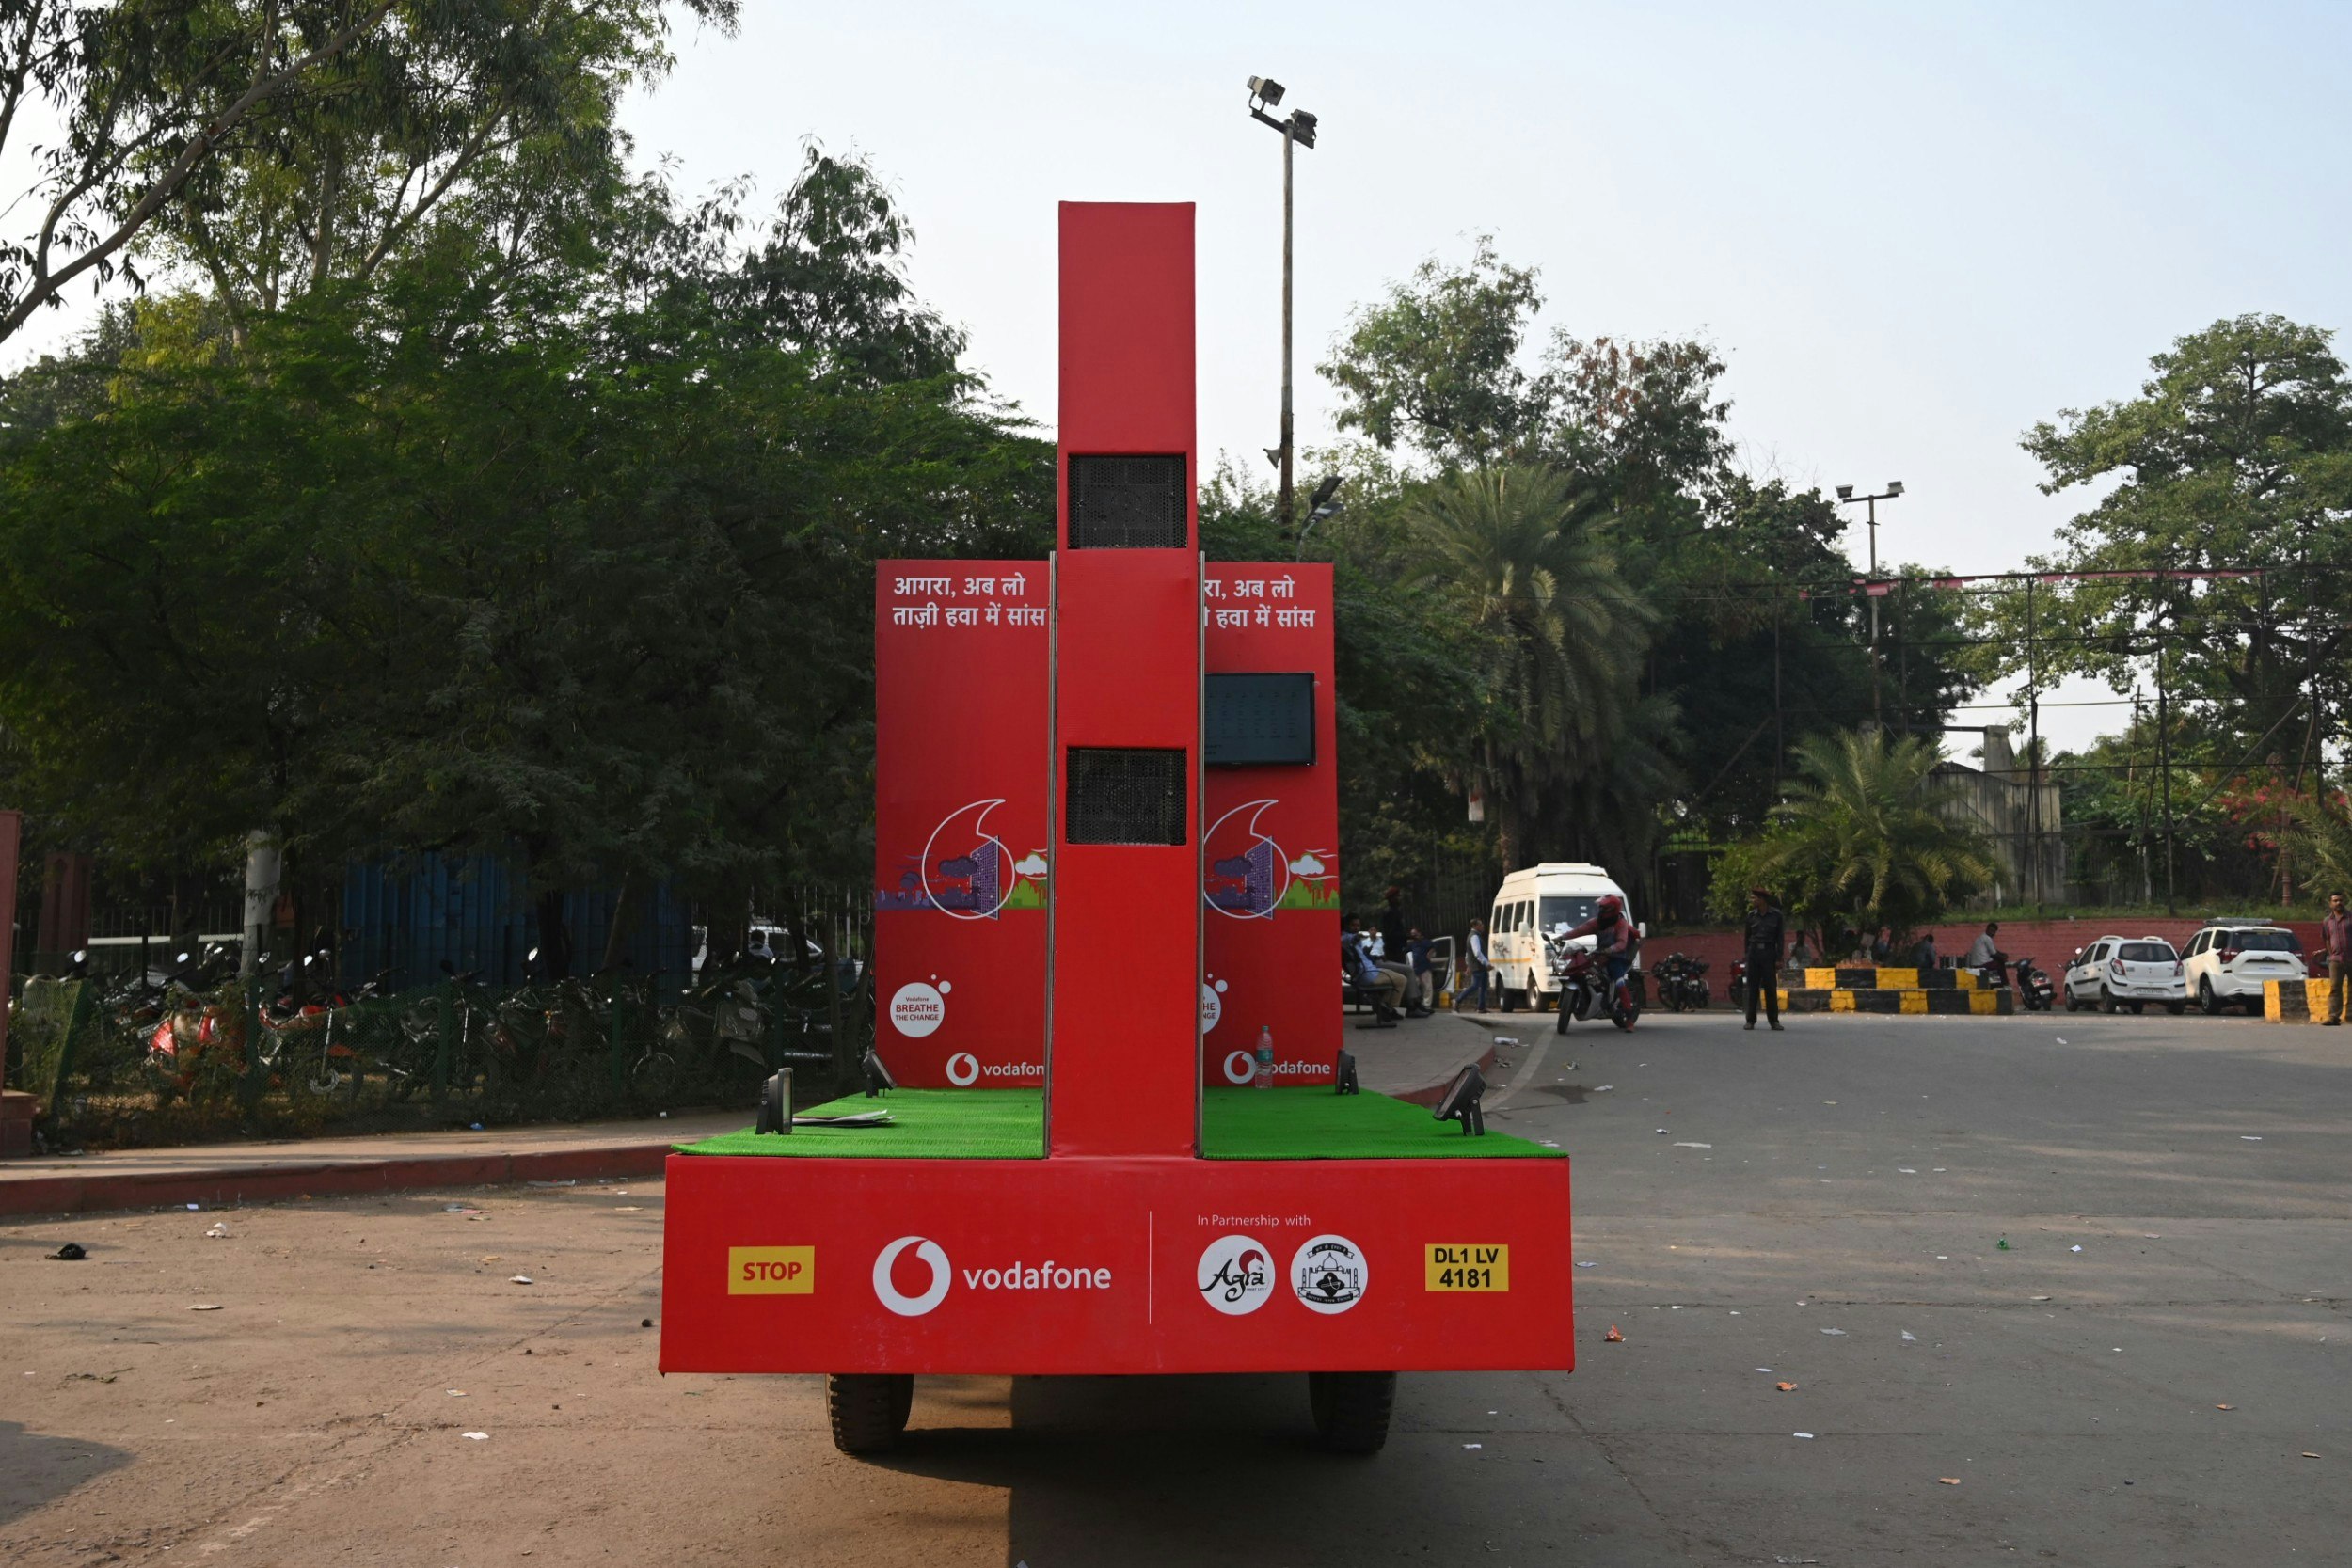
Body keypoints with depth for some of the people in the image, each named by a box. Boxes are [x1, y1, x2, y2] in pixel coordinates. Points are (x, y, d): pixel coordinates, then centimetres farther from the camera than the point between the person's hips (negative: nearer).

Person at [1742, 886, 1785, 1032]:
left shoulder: (1776, 915, 0)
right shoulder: (1751, 915, 7)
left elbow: (1780, 938, 1)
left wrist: (1779, 958, -5)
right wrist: (1746, 954, 8)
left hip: (1769, 953, -2)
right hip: (1754, 952, 2)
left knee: (1771, 988, -2)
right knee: (1752, 987, 2)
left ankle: (1774, 1020, 4)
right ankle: (1750, 1020, 5)